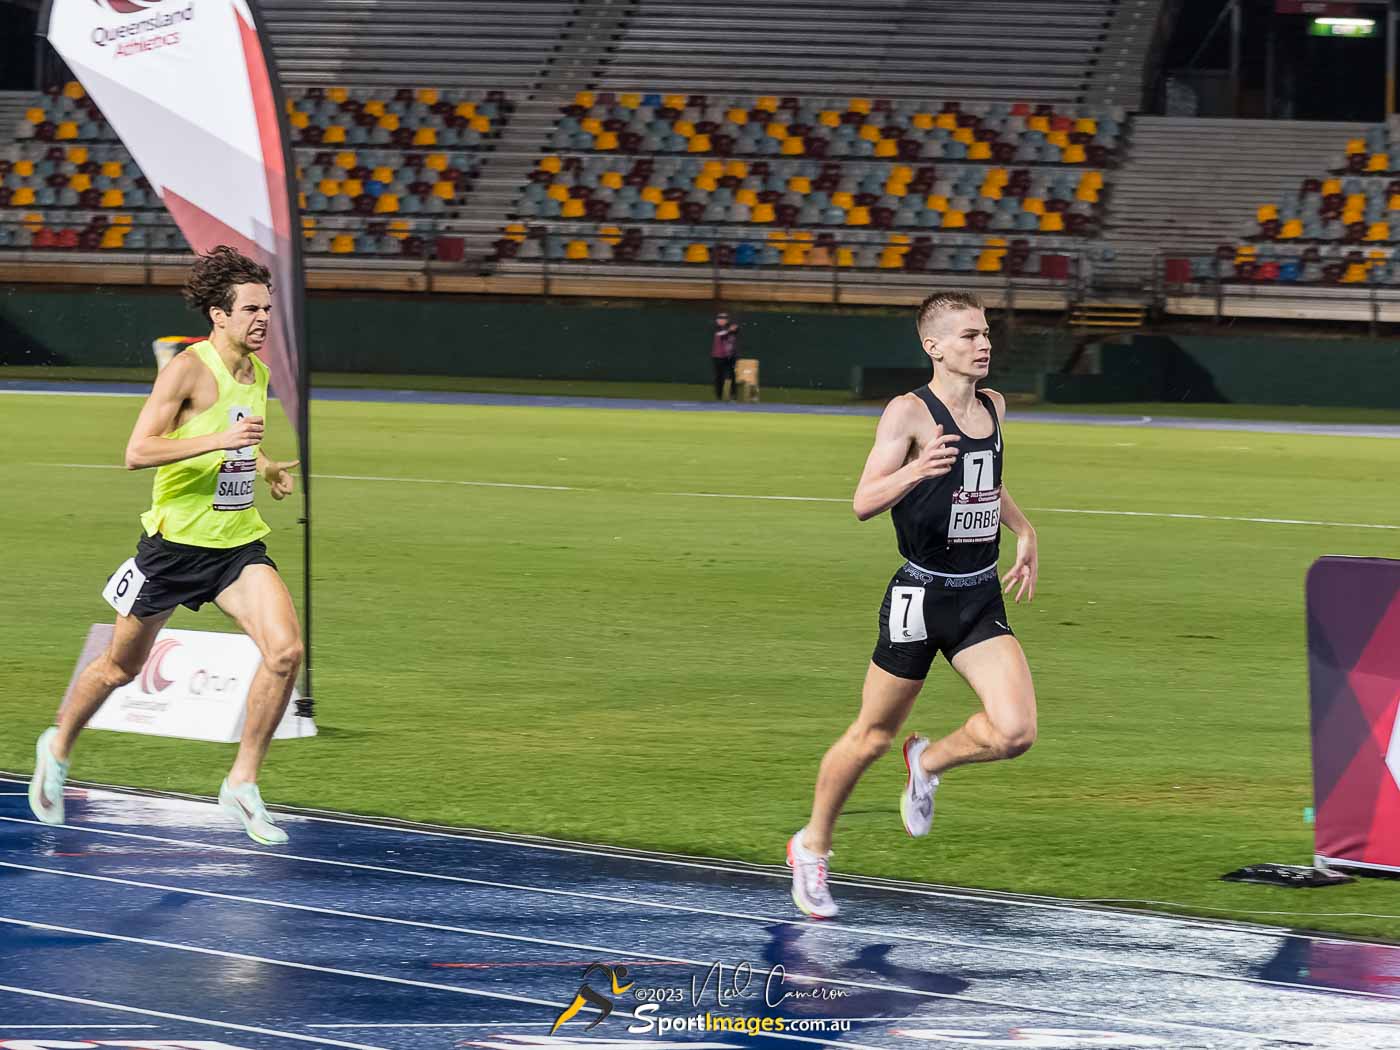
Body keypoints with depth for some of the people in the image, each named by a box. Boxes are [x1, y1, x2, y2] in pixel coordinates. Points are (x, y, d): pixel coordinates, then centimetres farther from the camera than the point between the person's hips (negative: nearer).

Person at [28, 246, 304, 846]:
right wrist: (218, 440, -31)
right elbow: (137, 451, -23)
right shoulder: (188, 370, -16)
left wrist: (265, 468, 8)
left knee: (285, 650, -17)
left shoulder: (258, 373, 7)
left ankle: (243, 783, -6)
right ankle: (59, 748, 40)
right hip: (175, 542, -5)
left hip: (237, 542, 5)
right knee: (121, 667, 12)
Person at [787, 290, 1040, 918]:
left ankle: (929, 762, 18)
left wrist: (1024, 532, 16)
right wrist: (916, 471, -36)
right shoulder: (910, 413, -13)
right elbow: (863, 503, -20)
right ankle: (812, 848, 29)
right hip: (920, 595, -5)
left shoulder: (993, 408, 8)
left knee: (1015, 732, -14)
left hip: (981, 599, 5)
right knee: (872, 737, 7)